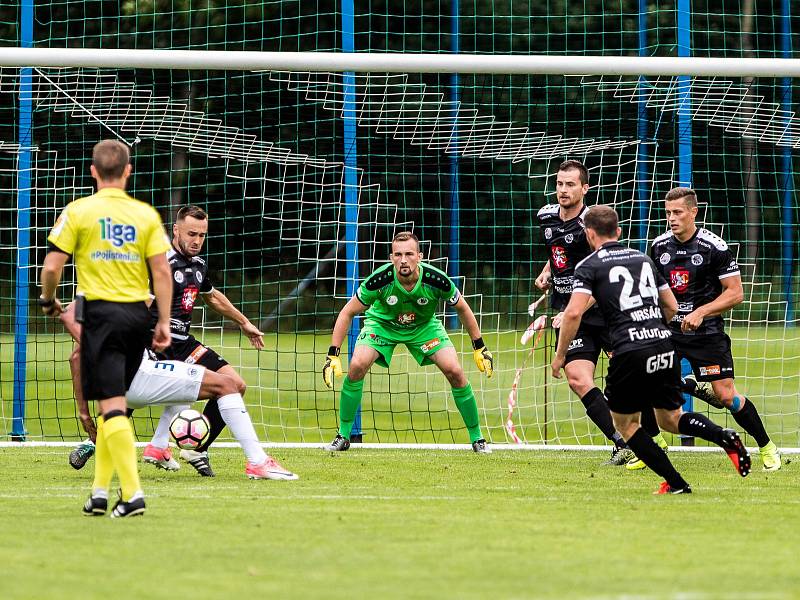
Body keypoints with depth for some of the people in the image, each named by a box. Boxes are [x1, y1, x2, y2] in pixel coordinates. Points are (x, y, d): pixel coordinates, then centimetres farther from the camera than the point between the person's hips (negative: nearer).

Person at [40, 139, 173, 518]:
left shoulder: (79, 211, -4)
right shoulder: (146, 215, 4)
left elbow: (52, 266, -5)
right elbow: (162, 272, -1)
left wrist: (48, 300, 13)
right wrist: (164, 322, 5)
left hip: (100, 312, -4)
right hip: (137, 314, 4)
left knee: (112, 405, -7)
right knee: (111, 404, 15)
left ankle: (133, 493, -18)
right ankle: (100, 491, 17)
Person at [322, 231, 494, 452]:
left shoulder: (436, 280, -31)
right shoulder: (380, 280, -34)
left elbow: (462, 309, -10)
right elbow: (347, 313, -21)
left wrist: (479, 349, -4)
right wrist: (333, 355, -25)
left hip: (424, 326, 1)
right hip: (382, 324, -1)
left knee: (454, 372, -15)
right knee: (357, 366, -24)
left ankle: (476, 438, 2)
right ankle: (343, 436, -7)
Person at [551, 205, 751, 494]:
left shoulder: (589, 266, 2)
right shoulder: (642, 258, 19)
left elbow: (574, 312, -11)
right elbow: (671, 306, 23)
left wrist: (560, 355, 0)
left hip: (629, 353, -5)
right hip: (664, 346, 5)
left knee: (625, 424, 14)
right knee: (670, 419, 18)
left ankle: (675, 483, 5)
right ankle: (725, 437, -10)